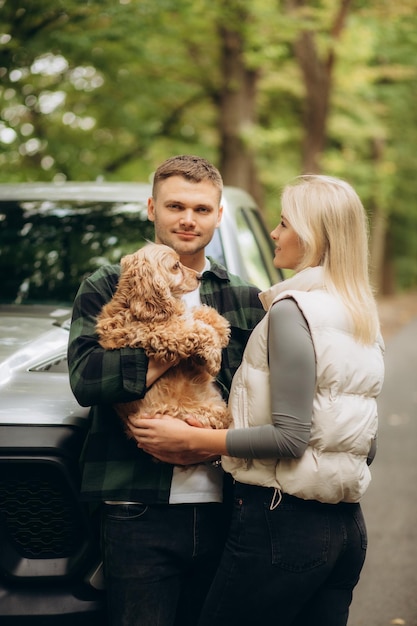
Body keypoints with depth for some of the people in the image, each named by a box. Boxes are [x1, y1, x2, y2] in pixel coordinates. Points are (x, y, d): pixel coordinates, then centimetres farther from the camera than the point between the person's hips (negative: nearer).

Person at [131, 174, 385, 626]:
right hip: (349, 527, 9)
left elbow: (290, 437, -19)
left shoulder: (292, 310, -14)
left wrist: (190, 439, -14)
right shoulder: (364, 318, 11)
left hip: (284, 521, -8)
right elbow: (366, 446, 14)